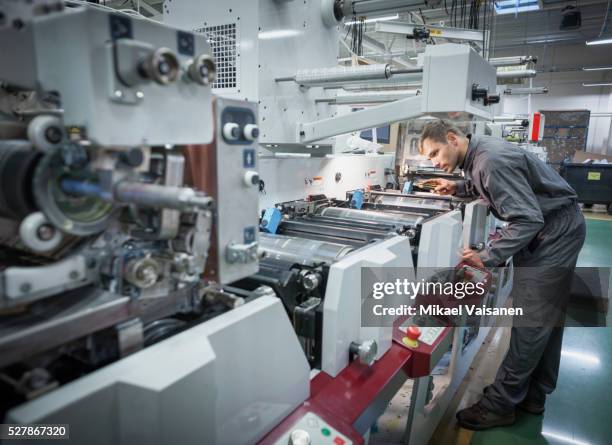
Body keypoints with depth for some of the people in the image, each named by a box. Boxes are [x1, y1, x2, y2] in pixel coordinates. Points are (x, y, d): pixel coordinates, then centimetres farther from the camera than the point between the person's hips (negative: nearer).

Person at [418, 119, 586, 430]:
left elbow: (529, 219, -30)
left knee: (531, 322, -4)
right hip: (542, 229, 10)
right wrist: (457, 188, 4)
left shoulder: (490, 160, -28)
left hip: (555, 233, -10)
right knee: (544, 317, 15)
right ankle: (532, 395, 29)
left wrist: (487, 258, -32)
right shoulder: (477, 154, 1)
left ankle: (500, 404, 6)